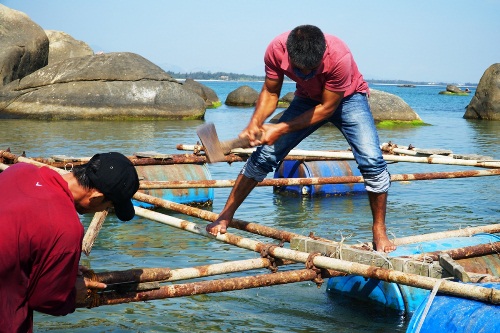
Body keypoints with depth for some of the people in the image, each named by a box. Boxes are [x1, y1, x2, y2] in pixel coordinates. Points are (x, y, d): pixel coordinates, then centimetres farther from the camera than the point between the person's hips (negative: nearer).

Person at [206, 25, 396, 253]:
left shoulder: (339, 57, -38)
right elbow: (270, 92, -11)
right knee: (264, 155, -6)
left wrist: (281, 129, -30)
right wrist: (254, 124, -29)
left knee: (372, 161, -21)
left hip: (347, 98, -3)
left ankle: (379, 230, -3)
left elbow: (327, 108, -27)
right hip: (307, 98, 3)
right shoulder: (277, 49, -28)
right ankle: (226, 216, 8)